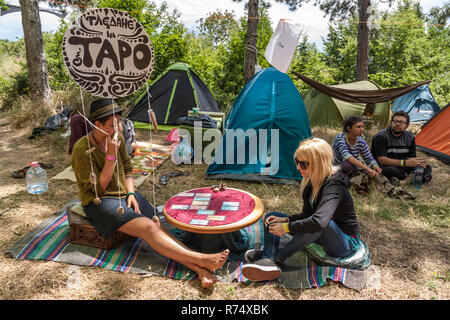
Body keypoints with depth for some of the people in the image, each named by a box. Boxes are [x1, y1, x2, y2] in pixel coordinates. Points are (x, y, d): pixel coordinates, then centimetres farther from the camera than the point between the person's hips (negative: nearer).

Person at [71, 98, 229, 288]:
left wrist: (131, 194, -3)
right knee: (147, 227, -27)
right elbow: (99, 187, -17)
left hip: (123, 194, 6)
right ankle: (202, 260, -35)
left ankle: (198, 269, -33)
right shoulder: (82, 149, -16)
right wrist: (111, 156, -24)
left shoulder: (118, 138, 2)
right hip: (100, 202, -6)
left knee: (157, 224, -19)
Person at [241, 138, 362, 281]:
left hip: (346, 243, -8)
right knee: (271, 217, 1)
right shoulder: (311, 181, -3)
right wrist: (284, 220, -13)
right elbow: (307, 215, 4)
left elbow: (319, 221, -44)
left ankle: (277, 256, -26)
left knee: (318, 224, -42)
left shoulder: (334, 185, -28)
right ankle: (268, 261, -21)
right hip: (325, 236, 8)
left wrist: (286, 227, -31)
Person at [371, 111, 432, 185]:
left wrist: (417, 163, -20)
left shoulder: (409, 137, 4)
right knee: (391, 170, -38)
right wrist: (405, 163, -30)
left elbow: (410, 157, 5)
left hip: (401, 167, 6)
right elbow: (382, 159, -24)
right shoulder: (380, 136, -17)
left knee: (426, 168, -8)